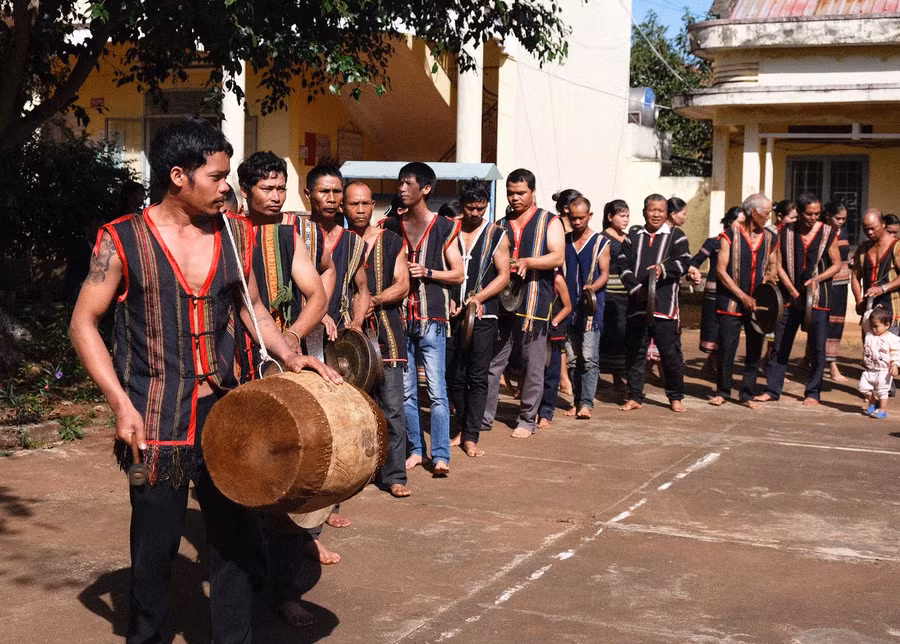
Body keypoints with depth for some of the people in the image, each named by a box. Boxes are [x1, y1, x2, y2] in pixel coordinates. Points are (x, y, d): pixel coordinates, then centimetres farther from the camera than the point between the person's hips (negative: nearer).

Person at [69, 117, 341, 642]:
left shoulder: (235, 234, 5)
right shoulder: (124, 240, -7)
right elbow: (85, 323, -4)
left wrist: (290, 354, 1)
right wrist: (121, 403, -13)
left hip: (224, 410, 4)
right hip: (157, 418, -3)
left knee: (237, 537, 9)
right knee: (155, 543, 8)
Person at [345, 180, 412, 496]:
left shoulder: (391, 241, 10)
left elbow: (402, 286, 3)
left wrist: (374, 300, -14)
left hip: (386, 333, 0)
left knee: (392, 407, -5)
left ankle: (394, 475, 0)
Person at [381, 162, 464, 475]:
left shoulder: (444, 227, 2)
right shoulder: (391, 227, 11)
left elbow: (458, 275, 3)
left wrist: (426, 272, -11)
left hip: (432, 320, -4)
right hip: (399, 319, 4)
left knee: (436, 390, -7)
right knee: (406, 390, 7)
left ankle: (441, 455, -5)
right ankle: (416, 449, 17)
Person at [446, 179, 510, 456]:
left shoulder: (497, 236, 5)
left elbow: (503, 276, 1)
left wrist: (478, 297, -12)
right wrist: (447, 298, -6)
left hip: (483, 315, -2)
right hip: (451, 314, 2)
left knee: (477, 378, -3)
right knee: (453, 376, 6)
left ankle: (471, 437, 0)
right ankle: (462, 427, 22)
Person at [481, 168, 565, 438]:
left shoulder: (549, 222, 5)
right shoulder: (501, 225, 17)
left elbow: (558, 257, -8)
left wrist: (528, 262, -23)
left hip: (533, 304, -3)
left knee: (533, 364, 2)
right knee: (492, 361, 2)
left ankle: (527, 420, 11)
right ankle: (484, 417, 8)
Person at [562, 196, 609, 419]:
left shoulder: (601, 243, 3)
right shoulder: (563, 241, 13)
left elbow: (605, 273, -1)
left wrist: (593, 287, -22)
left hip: (592, 307, -4)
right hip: (569, 306, 4)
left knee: (589, 357, -11)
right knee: (572, 358, 7)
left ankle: (587, 403, -11)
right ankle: (577, 401, 15)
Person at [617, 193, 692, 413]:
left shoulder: (676, 236, 7)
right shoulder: (633, 237, 14)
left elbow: (684, 262, -4)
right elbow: (624, 266, 5)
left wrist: (663, 269, -21)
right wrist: (637, 289, -9)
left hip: (665, 306, -3)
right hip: (637, 305, 3)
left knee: (671, 353, -1)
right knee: (634, 353, 7)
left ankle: (676, 397, 14)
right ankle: (635, 397, 18)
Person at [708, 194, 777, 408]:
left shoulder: (769, 238, 9)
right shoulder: (730, 235, -5)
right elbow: (721, 270, -9)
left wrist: (769, 281, -2)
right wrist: (743, 297, -13)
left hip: (757, 303, 4)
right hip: (731, 302, -4)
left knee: (755, 350, 5)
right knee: (727, 349, -1)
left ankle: (747, 395, 16)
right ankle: (722, 392, 16)